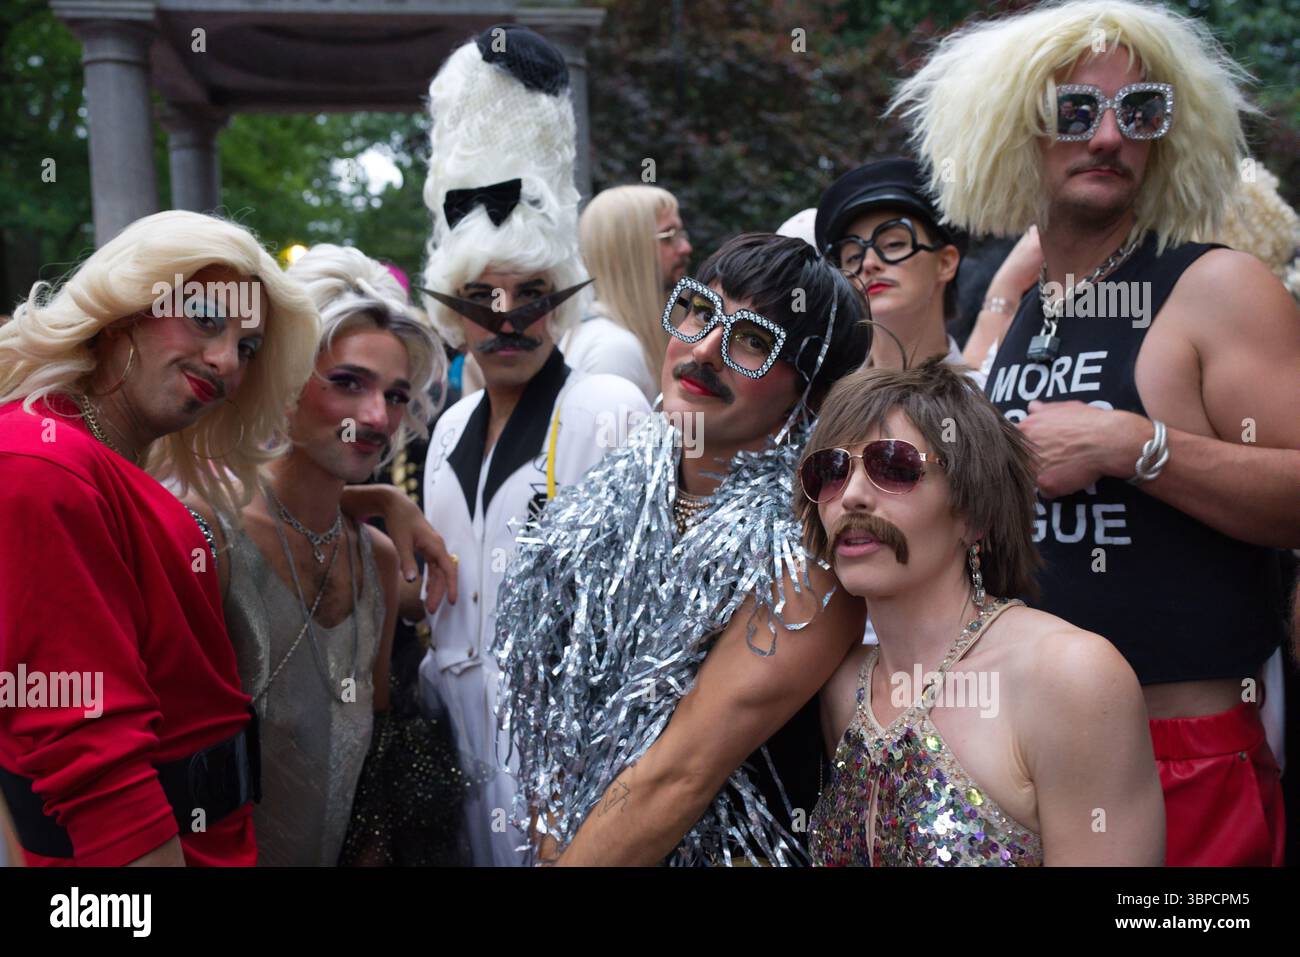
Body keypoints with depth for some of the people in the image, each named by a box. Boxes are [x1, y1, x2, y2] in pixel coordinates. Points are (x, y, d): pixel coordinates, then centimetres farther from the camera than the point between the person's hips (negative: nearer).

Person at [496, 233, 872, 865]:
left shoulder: (805, 558, -23)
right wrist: (550, 844, -12)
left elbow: (678, 777, -26)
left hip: (718, 850, -5)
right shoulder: (619, 490, -6)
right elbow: (548, 710, -4)